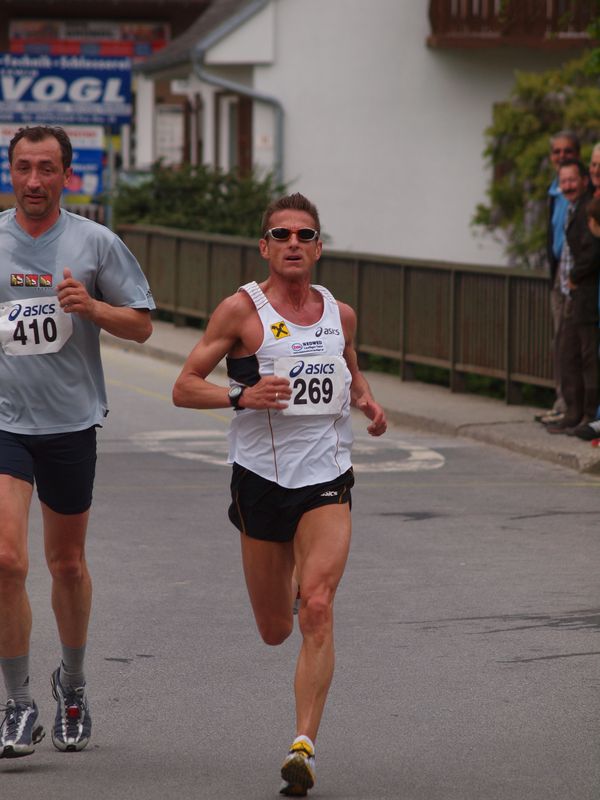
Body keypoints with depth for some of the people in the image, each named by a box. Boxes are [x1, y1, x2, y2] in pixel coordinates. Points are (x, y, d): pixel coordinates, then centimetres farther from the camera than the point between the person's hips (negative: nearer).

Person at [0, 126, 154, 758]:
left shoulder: (96, 243, 0)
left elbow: (141, 325, 2)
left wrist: (92, 308, -14)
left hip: (71, 421, 0)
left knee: (67, 563, 13)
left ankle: (72, 683, 36)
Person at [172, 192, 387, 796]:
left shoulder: (340, 314, 7)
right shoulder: (241, 310, -5)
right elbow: (184, 388, -6)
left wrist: (367, 403, 6)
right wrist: (242, 396, -23)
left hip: (326, 479, 1)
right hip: (261, 478, -1)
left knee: (317, 610, -19)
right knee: (275, 630, 11)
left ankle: (303, 746, -20)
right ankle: (291, 580, 50)